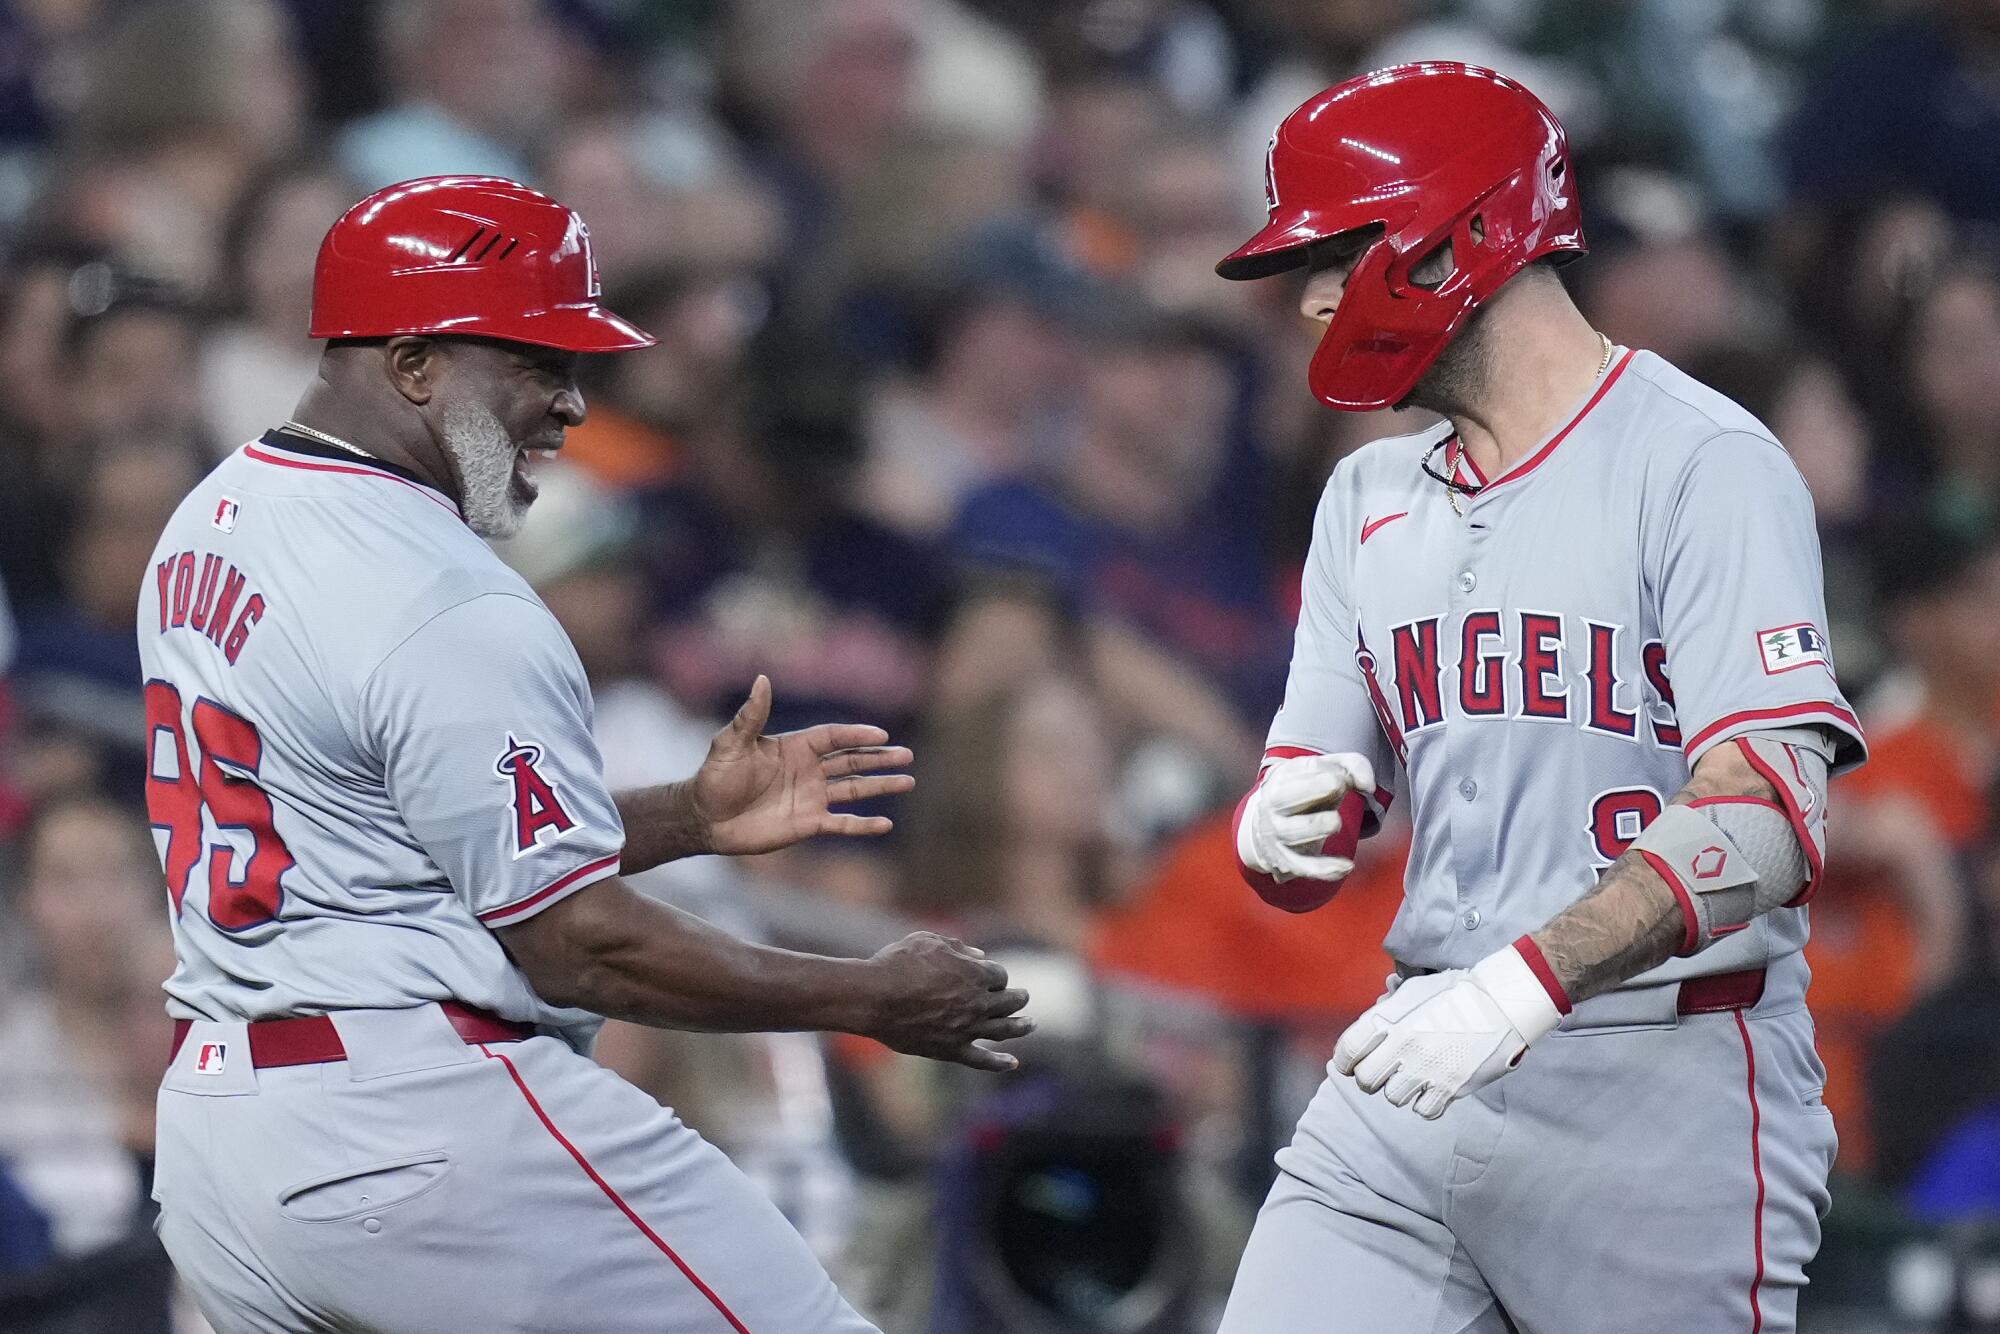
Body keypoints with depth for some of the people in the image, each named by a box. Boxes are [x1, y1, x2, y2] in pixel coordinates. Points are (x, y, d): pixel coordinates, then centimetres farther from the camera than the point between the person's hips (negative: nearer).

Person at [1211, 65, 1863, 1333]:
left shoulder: (1700, 464, -9)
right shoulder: (1371, 500, 16)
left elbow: (1765, 823, -20)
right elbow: (1296, 866, 15)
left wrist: (1530, 982, -32)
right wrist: (1282, 828, -11)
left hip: (1663, 1092, -6)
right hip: (1420, 1066, 6)